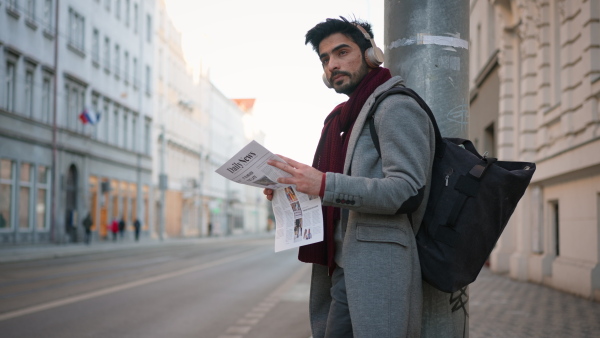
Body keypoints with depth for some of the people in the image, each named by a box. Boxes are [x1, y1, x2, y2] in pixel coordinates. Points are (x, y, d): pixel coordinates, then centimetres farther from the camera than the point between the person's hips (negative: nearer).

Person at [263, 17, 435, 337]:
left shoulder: (396, 107, -5)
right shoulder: (346, 117, 23)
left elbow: (407, 190, -17)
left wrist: (325, 185, -24)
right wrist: (294, 189, 9)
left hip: (375, 271, -9)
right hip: (339, 268, 9)